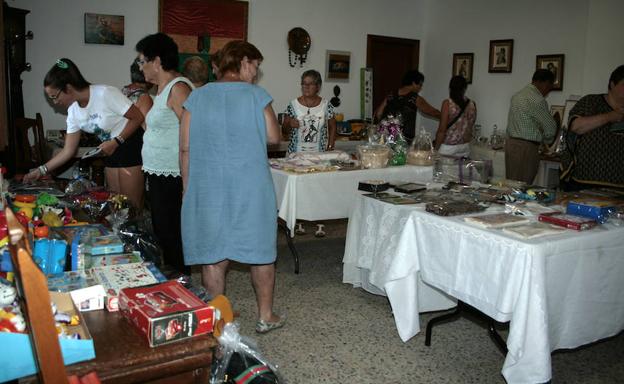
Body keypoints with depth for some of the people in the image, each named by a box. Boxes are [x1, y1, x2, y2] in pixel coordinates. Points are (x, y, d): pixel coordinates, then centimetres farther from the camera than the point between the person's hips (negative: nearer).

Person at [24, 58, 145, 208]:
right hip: (112, 151, 7)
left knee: (131, 205, -8)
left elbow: (138, 117, -17)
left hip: (131, 146, -7)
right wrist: (41, 170, 3)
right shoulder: (74, 111, 3)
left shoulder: (105, 94, -20)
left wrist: (116, 142, -21)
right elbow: (68, 150, 8)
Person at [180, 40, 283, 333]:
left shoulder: (197, 97, 2)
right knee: (261, 251, 12)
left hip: (207, 188, 2)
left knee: (213, 256, 10)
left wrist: (188, 187, 10)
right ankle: (266, 316, 22)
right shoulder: (256, 95, -4)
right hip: (251, 188, -2)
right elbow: (273, 137, 0)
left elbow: (185, 147, 1)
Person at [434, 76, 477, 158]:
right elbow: (470, 126, 12)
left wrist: (436, 148, -6)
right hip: (465, 147, 5)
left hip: (448, 147, -5)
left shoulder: (447, 103, -12)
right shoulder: (472, 105, 1)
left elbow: (442, 129, -13)